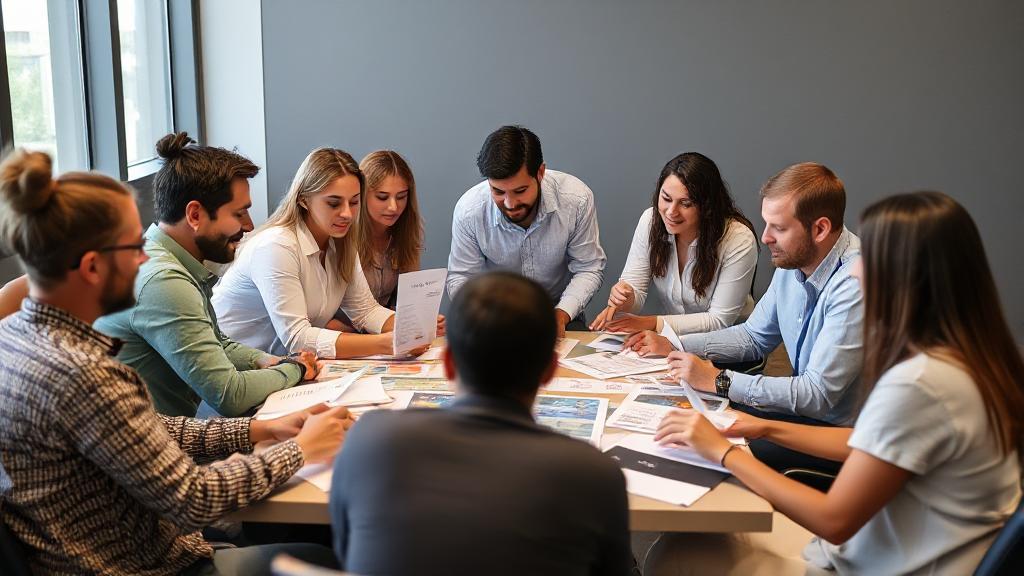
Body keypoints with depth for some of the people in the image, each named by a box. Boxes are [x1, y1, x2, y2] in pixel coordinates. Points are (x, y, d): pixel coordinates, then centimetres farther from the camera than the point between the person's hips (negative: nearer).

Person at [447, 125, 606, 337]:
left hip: (558, 310, 1)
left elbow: (588, 270, -9)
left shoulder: (577, 199, -19)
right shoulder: (468, 211, -18)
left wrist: (562, 314, -26)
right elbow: (460, 279, -7)